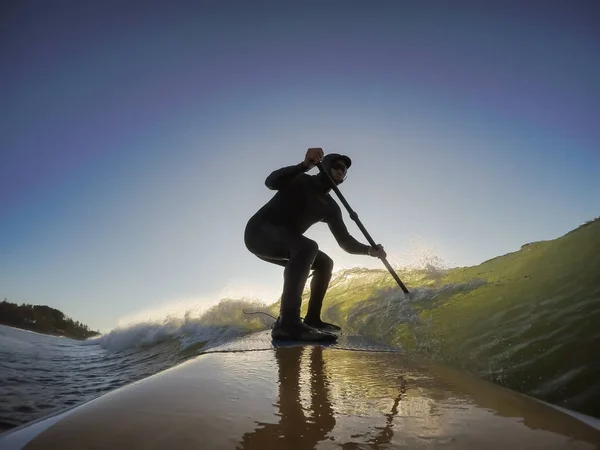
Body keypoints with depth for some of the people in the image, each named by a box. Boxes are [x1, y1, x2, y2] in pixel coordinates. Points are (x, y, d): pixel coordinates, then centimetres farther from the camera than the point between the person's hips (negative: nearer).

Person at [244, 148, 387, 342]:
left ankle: (312, 319, 9)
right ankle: (287, 322, -43)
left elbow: (345, 241, 4)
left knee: (324, 263, 8)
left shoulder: (330, 207, 10)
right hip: (259, 232, -8)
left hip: (282, 243, 8)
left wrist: (369, 250, -11)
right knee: (308, 247, -33)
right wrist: (305, 165, -35)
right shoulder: (300, 180, -7)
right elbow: (271, 182, -27)